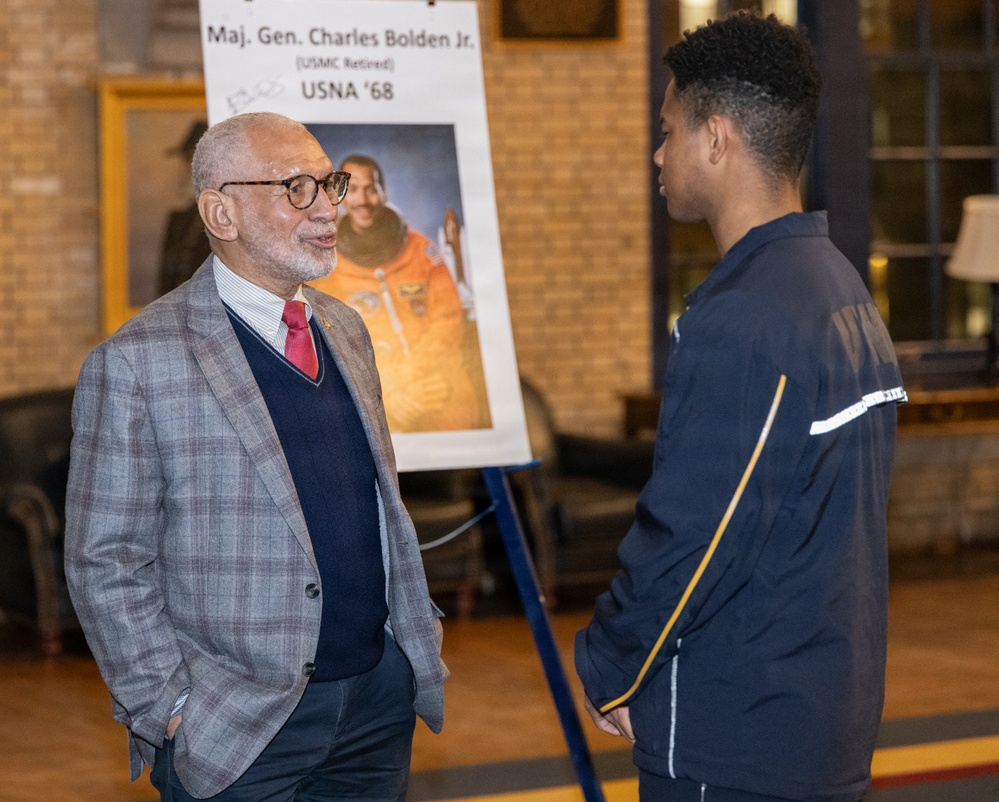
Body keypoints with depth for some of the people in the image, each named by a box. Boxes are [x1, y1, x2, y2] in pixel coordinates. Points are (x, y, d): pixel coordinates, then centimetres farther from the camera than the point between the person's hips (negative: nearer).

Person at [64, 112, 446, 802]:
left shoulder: (344, 329, 11)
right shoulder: (137, 362, -11)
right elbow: (104, 563, -10)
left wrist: (418, 630, 13)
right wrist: (170, 707, -13)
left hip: (380, 696, 6)